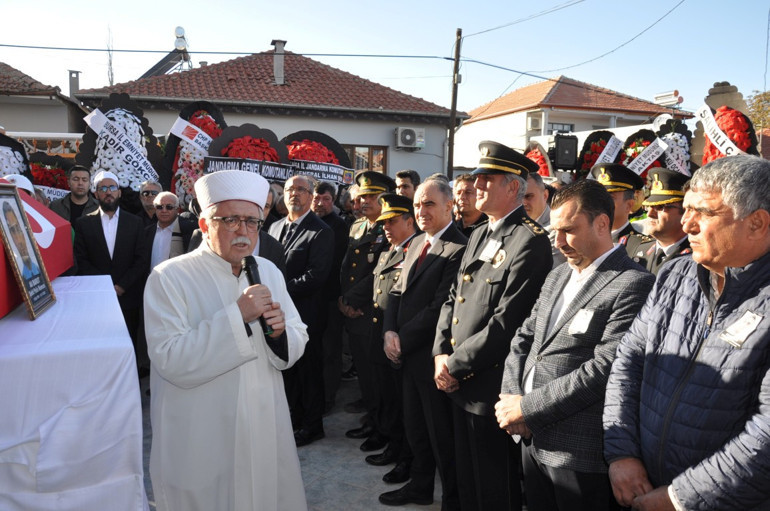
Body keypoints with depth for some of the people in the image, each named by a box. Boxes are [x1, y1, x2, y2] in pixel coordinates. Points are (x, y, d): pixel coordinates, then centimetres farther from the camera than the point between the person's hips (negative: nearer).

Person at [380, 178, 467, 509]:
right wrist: (390, 332, -4)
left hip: (432, 355, -8)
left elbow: (439, 307, -22)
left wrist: (402, 339, -14)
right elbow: (398, 292, 11)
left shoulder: (458, 249, -19)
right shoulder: (418, 243, 10)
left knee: (442, 434, 8)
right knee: (415, 426, 22)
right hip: (407, 353, 8)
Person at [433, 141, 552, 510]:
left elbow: (506, 322, -23)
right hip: (460, 383, 8)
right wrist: (441, 353, -1)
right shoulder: (479, 235, 12)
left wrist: (456, 365, -16)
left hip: (490, 389, -8)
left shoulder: (530, 241, -18)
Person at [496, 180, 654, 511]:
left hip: (580, 450, -7)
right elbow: (523, 340, 12)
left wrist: (527, 408, -15)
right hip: (532, 439, 7)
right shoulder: (557, 277, 13)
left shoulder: (634, 285, -14)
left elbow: (603, 369, -21)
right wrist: (511, 400, -3)